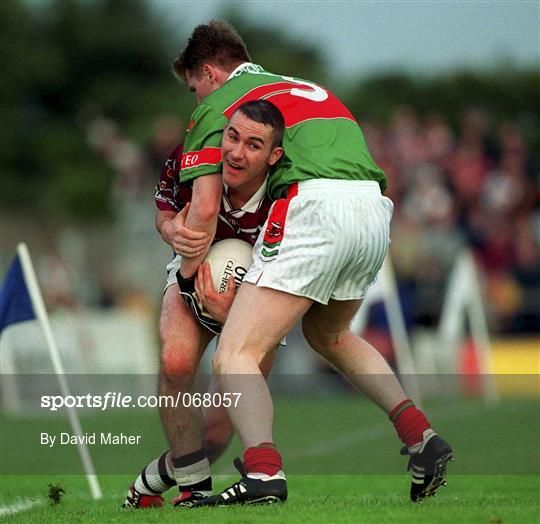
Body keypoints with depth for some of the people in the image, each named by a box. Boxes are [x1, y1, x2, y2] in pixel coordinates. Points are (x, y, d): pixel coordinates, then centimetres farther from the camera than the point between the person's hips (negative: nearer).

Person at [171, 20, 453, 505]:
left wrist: (186, 280, 16)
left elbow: (205, 208, 3)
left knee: (235, 355, -6)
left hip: (313, 207, -7)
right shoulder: (306, 87, 34)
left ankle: (263, 471, -31)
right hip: (376, 210, 7)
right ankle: (422, 436, 16)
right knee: (329, 336, 32)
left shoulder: (215, 106, 12)